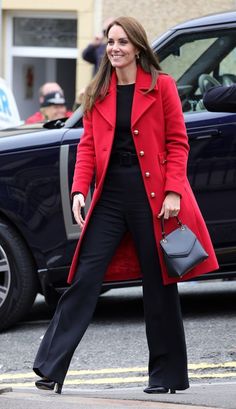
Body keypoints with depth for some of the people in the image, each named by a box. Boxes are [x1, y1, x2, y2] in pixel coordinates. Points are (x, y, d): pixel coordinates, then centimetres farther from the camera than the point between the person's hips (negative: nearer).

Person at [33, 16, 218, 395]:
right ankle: (51, 368, -7)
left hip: (152, 195, -3)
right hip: (110, 194, 3)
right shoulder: (97, 94, 11)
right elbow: (88, 146, 9)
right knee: (84, 278, -5)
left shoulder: (161, 86, 0)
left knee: (159, 284, 5)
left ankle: (168, 374, 15)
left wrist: (173, 191, -12)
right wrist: (79, 190, -5)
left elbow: (177, 142, -2)